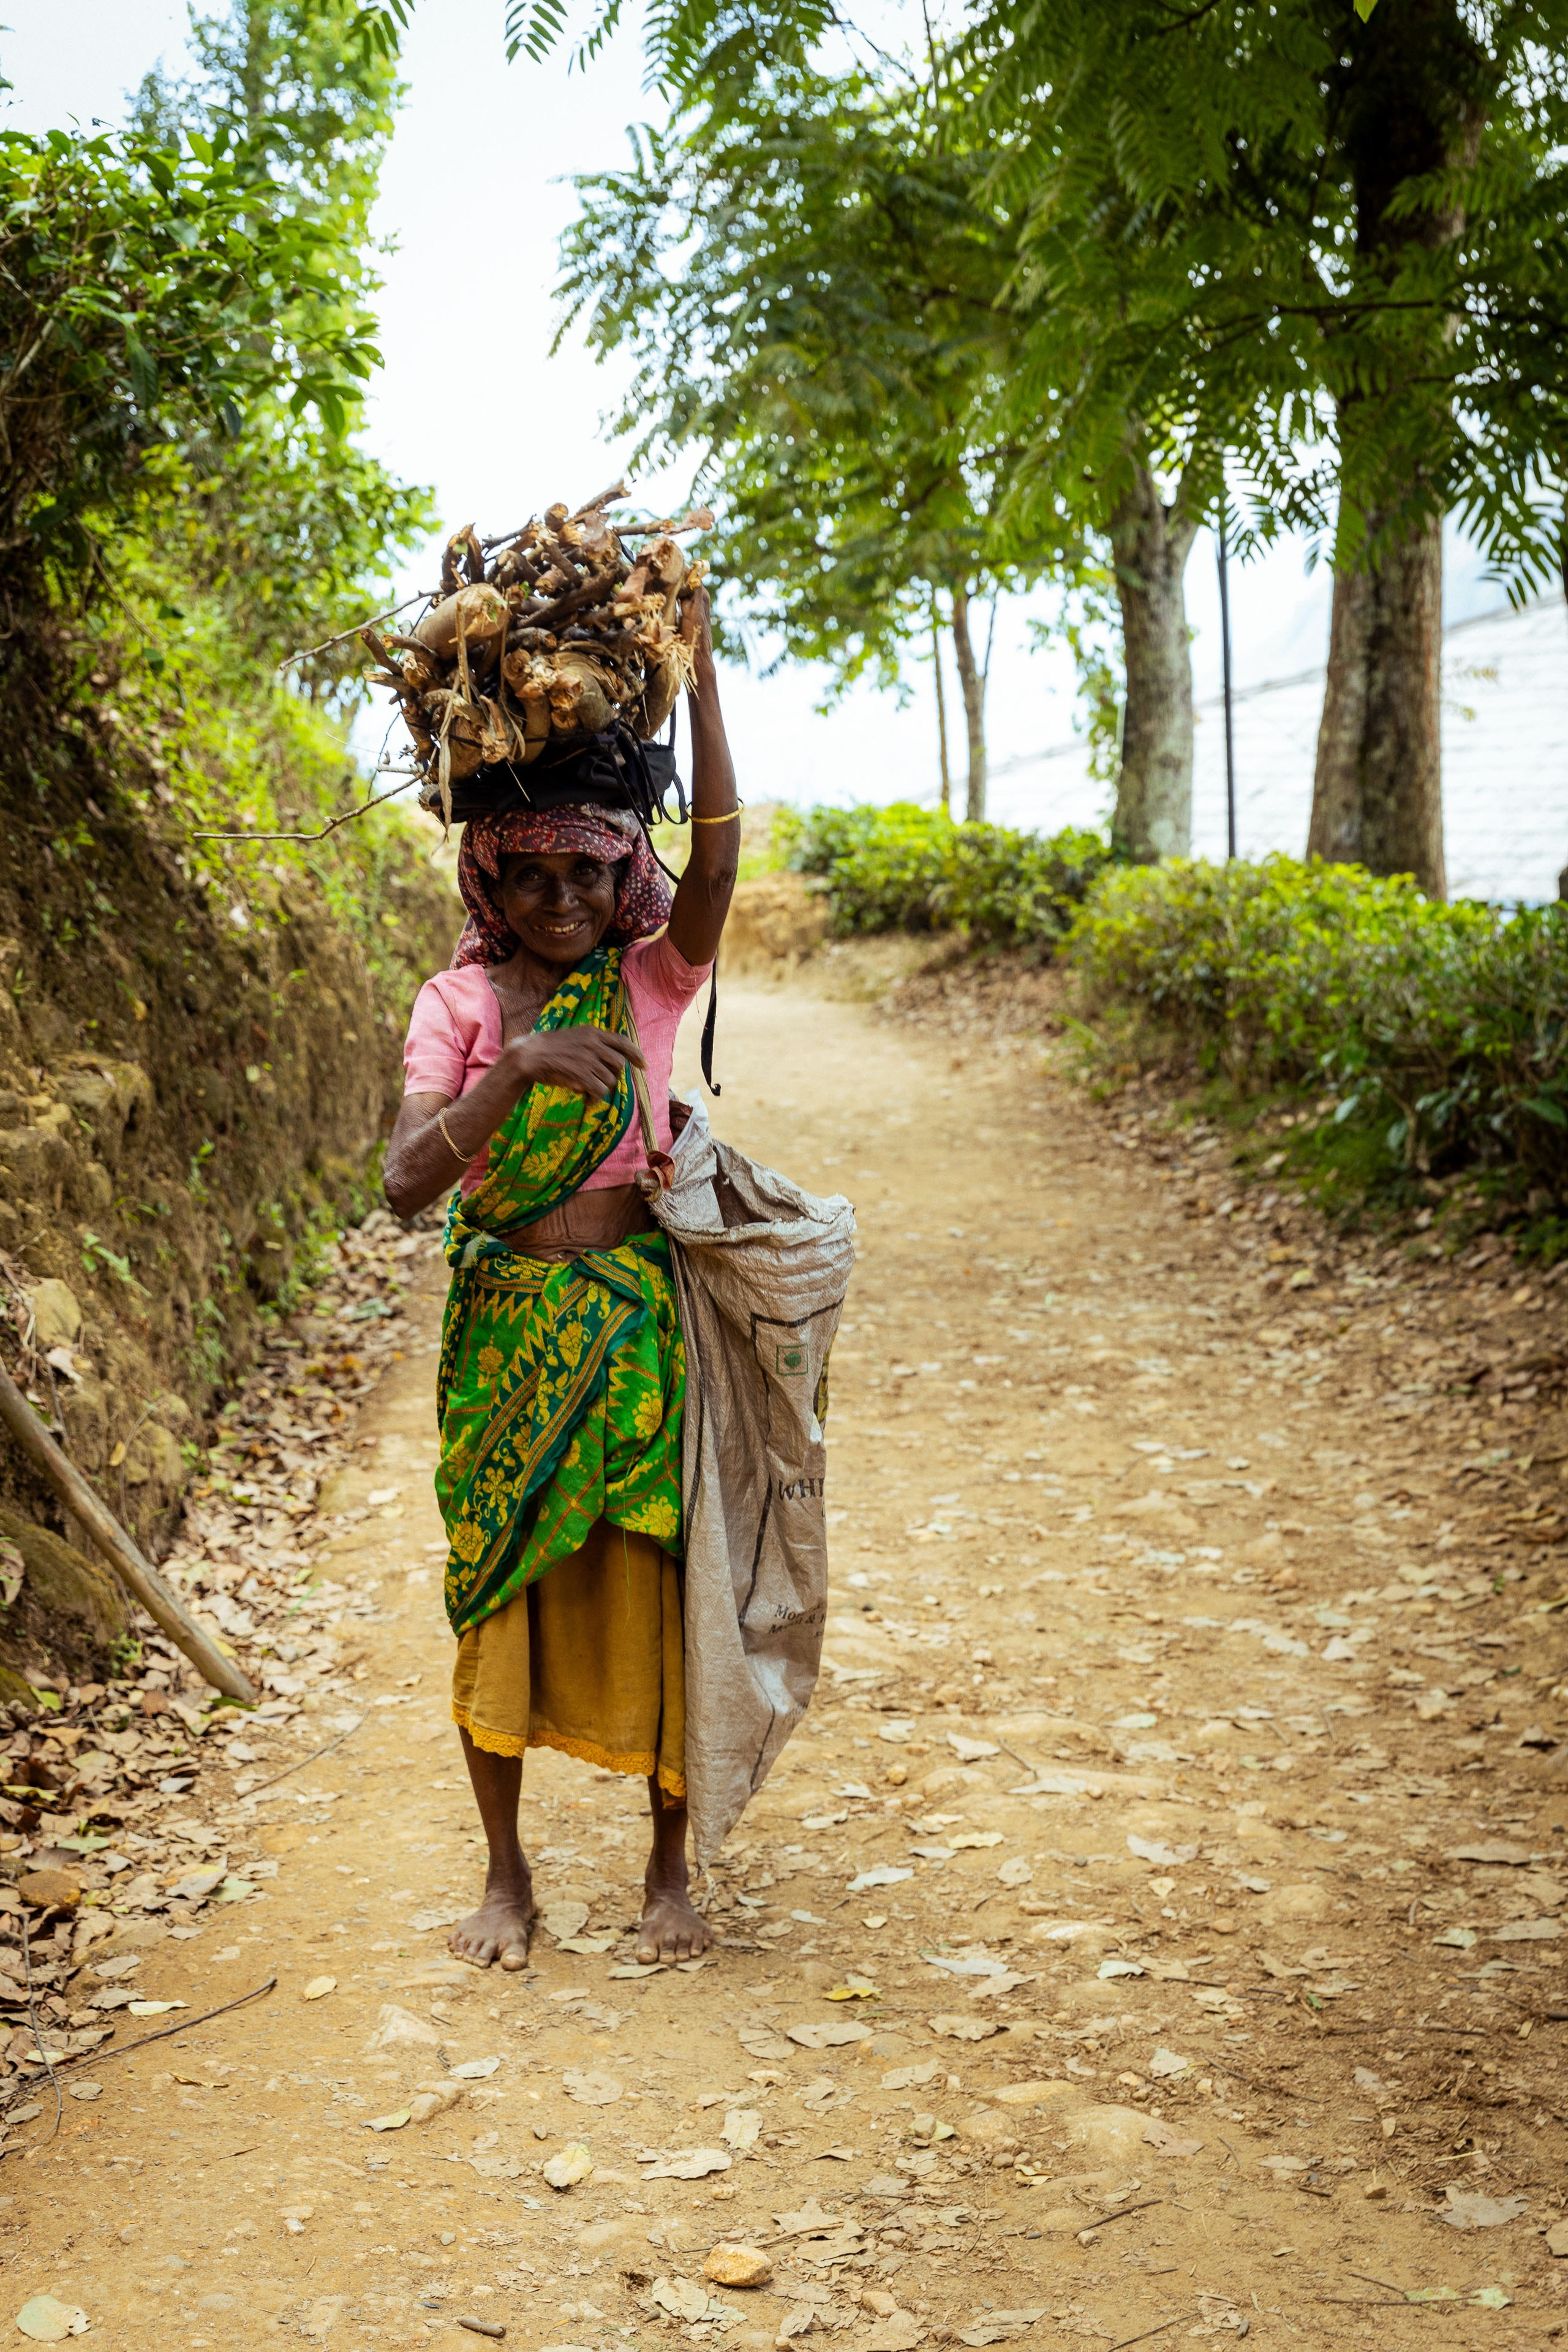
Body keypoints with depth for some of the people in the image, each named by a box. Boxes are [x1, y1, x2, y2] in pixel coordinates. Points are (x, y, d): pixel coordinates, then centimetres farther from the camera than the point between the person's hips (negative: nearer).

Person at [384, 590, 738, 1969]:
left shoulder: (653, 978, 0)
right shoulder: (460, 1004, -3)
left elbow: (717, 863, -20)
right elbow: (406, 1182, -17)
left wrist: (699, 682, -27)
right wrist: (515, 1065, -31)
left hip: (638, 1319, 0)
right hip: (506, 1326, 0)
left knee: (652, 1582, 4)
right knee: (499, 1586, 6)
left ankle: (670, 1866, 21)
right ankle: (507, 1872, 23)